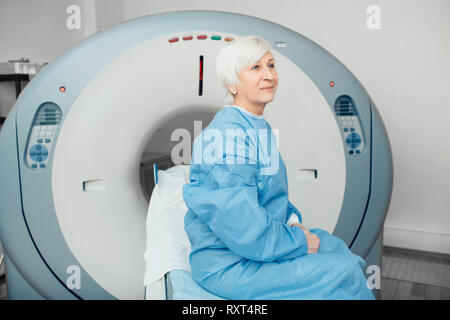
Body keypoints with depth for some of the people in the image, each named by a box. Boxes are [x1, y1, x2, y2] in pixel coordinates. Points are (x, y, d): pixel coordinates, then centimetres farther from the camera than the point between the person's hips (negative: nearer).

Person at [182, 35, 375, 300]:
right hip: (229, 265, -9)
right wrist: (300, 241, -14)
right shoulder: (228, 135, -24)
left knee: (338, 247, 8)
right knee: (342, 272, -13)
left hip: (264, 241, 10)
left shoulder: (259, 127, 8)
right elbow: (243, 229, -27)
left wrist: (293, 221, 2)